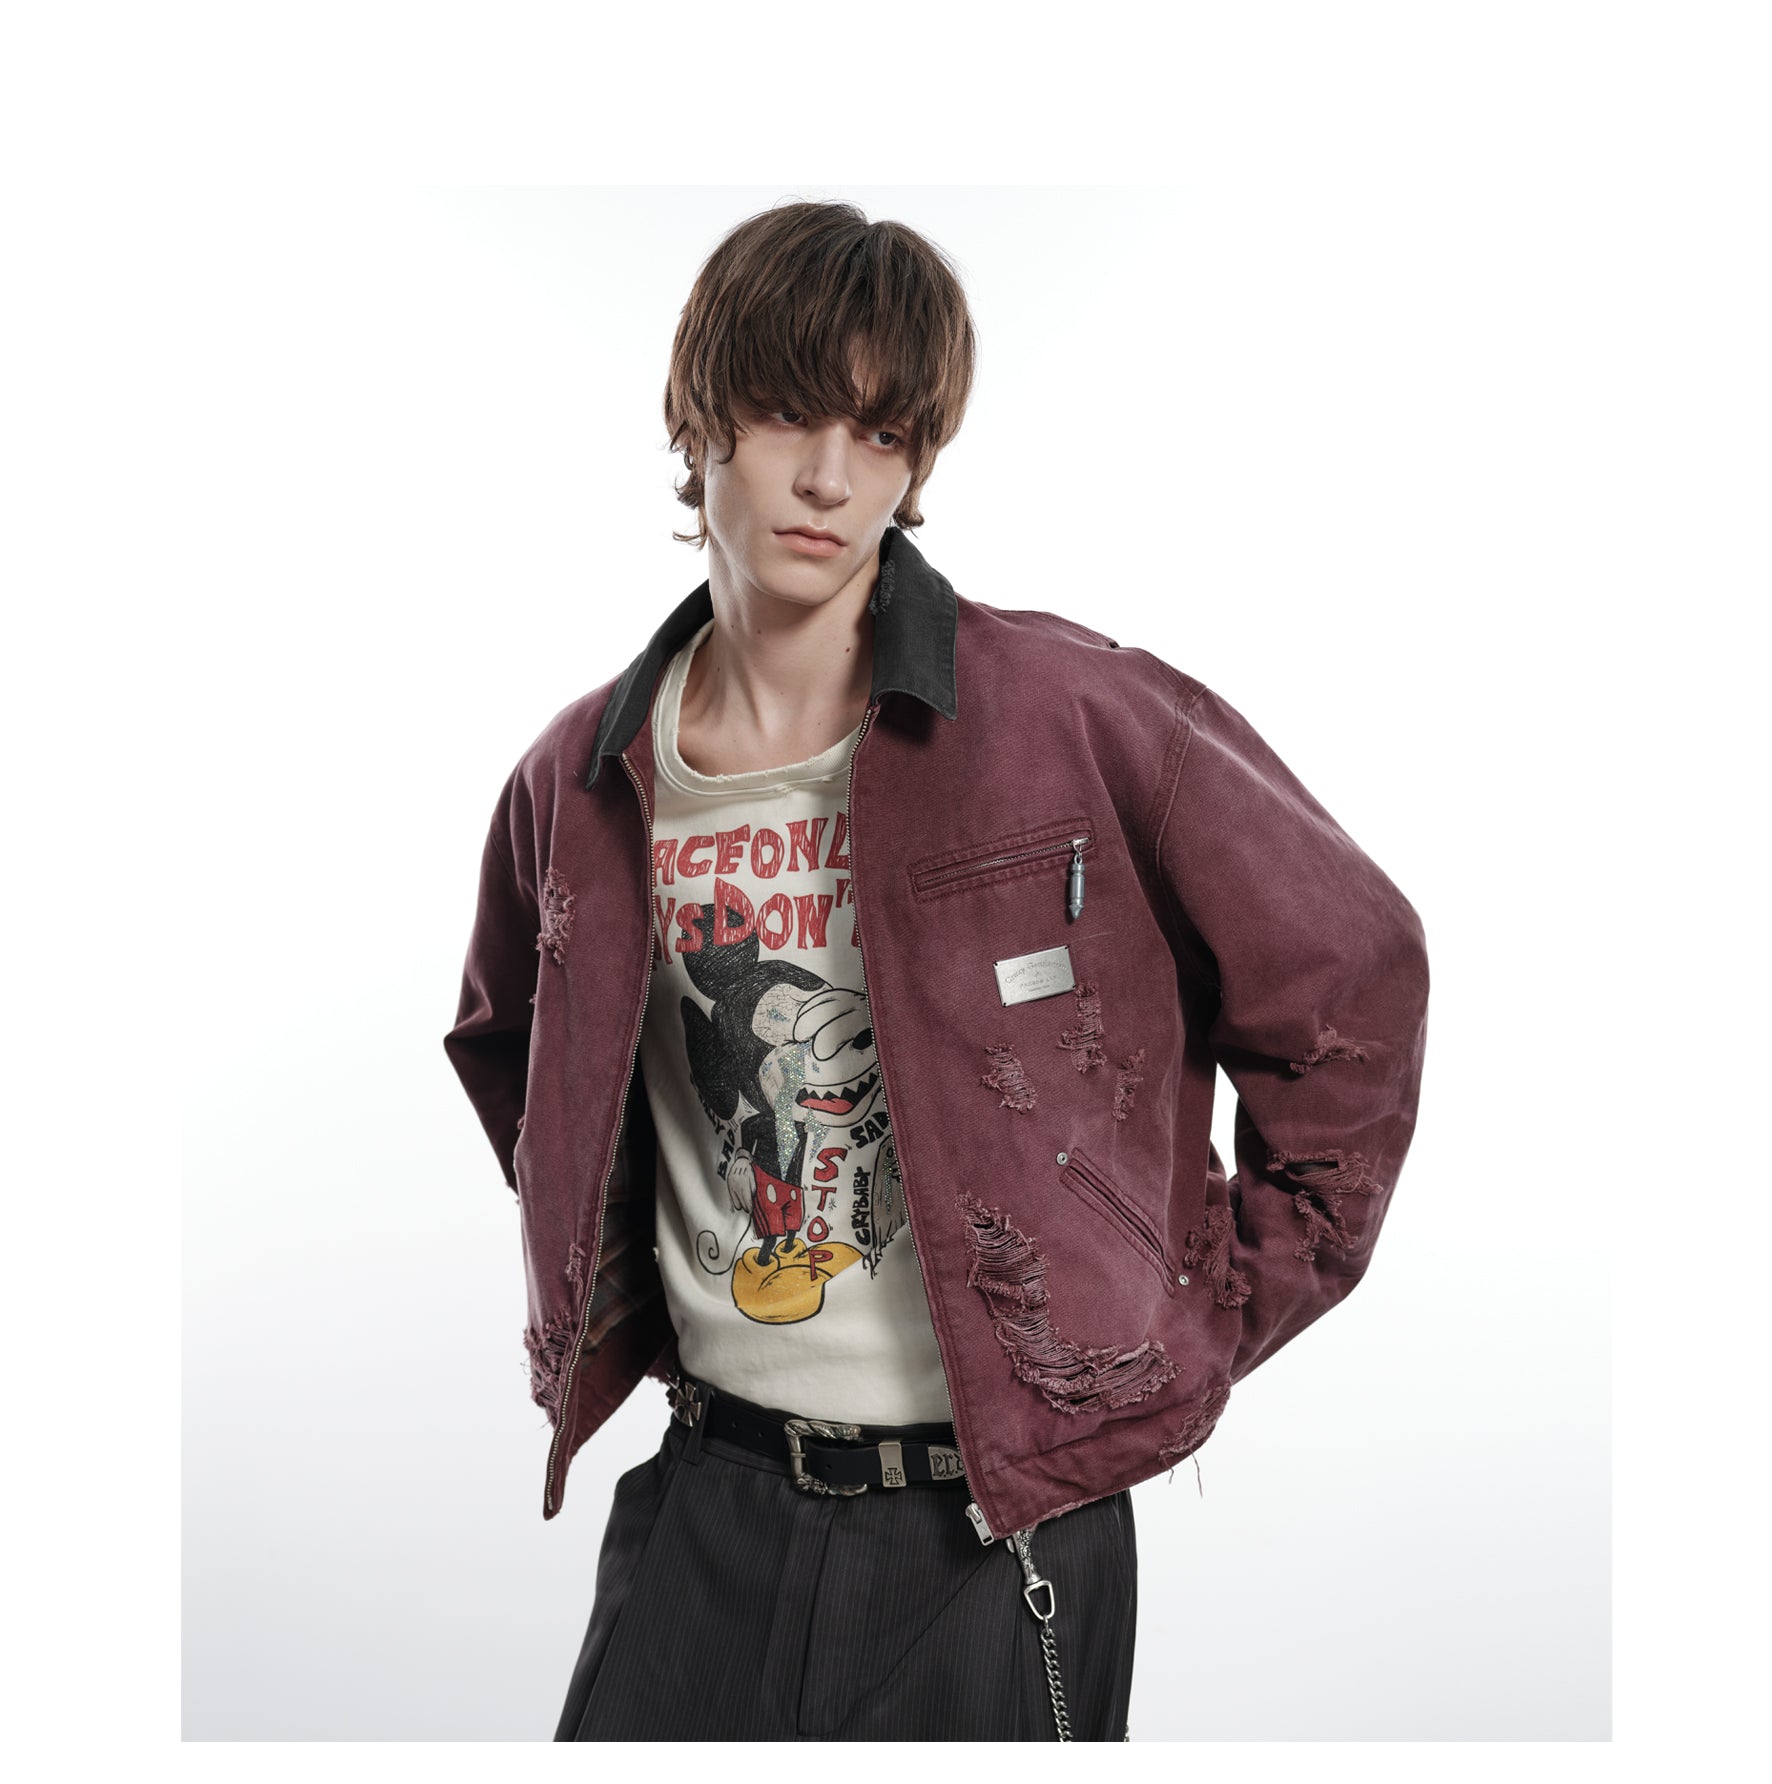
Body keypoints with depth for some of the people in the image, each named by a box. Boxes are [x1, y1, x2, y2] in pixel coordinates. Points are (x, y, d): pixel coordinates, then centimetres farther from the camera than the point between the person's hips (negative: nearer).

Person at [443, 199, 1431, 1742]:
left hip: (1003, 1519, -2)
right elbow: (513, 1047, 20)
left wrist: (1211, 1318, -2)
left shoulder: (1076, 714, -12)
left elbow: (1351, 980, -4)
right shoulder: (582, 784, 0)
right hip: (706, 1501, 3)